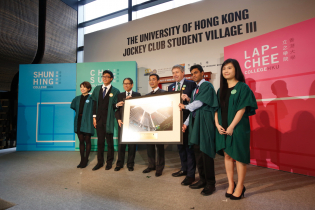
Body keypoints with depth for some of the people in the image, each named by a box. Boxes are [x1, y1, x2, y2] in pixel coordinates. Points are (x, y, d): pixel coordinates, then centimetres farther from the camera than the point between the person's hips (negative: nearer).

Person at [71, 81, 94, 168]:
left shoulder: (91, 98, -7)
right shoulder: (77, 98, 10)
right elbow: (72, 107, 26)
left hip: (87, 123, -5)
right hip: (79, 122, 5)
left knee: (87, 141, 6)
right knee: (81, 141, 9)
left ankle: (86, 160, 17)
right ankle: (82, 160, 18)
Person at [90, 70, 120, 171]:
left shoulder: (115, 91, -2)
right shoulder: (97, 89, 10)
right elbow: (94, 103, 8)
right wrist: (94, 117, 3)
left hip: (108, 120, -3)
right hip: (99, 119, 3)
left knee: (109, 141, 7)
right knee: (100, 141, 10)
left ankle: (109, 162, 21)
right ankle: (100, 162, 22)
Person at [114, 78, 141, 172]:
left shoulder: (137, 95, 8)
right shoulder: (120, 95, 14)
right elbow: (117, 109, 8)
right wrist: (118, 119, -6)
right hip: (122, 122, 1)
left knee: (132, 143, 4)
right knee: (121, 143, 3)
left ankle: (130, 164, 16)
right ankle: (119, 163, 17)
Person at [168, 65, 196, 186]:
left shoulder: (191, 84, -4)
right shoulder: (171, 87, 15)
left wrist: (188, 99, -28)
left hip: (187, 119, -7)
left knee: (189, 145, -1)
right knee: (180, 145, 16)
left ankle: (191, 174, 9)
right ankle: (184, 169, 31)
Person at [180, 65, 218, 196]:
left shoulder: (207, 86, -4)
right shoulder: (195, 90, 20)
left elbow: (199, 103, -13)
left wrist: (185, 106, 3)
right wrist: (186, 123, 13)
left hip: (205, 122, -8)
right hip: (195, 122, 8)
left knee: (205, 151, -5)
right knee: (197, 151, 10)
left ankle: (210, 183, 7)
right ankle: (203, 179, 22)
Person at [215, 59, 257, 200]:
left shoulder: (242, 87, -4)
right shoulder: (221, 90, 13)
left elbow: (242, 109, -12)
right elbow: (217, 109, 11)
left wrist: (232, 126, -16)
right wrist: (217, 124, -3)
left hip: (238, 127, -5)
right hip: (223, 128, 6)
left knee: (238, 156, 2)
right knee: (227, 156, 10)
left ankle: (240, 187, 18)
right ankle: (231, 185, 23)